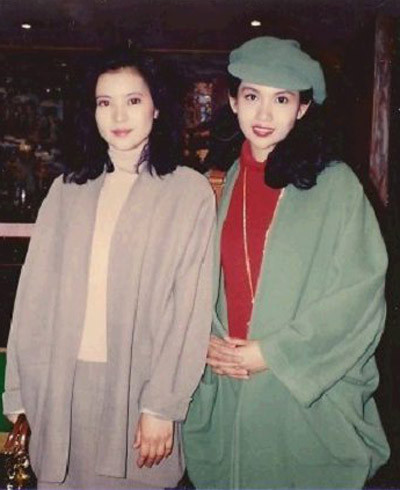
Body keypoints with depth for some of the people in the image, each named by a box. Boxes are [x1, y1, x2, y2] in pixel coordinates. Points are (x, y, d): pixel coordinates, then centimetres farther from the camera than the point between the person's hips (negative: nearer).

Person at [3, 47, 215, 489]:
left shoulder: (189, 191, -4)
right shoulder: (66, 191, 7)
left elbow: (189, 307, -7)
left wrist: (161, 408, -10)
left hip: (137, 386, -3)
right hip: (59, 388, 3)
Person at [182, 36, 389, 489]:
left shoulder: (335, 184, -7)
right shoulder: (226, 182, 6)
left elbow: (360, 291, -11)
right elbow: (208, 278, 11)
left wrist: (271, 352, -13)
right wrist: (209, 341, -6)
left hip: (306, 392, -3)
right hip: (226, 386, 4)